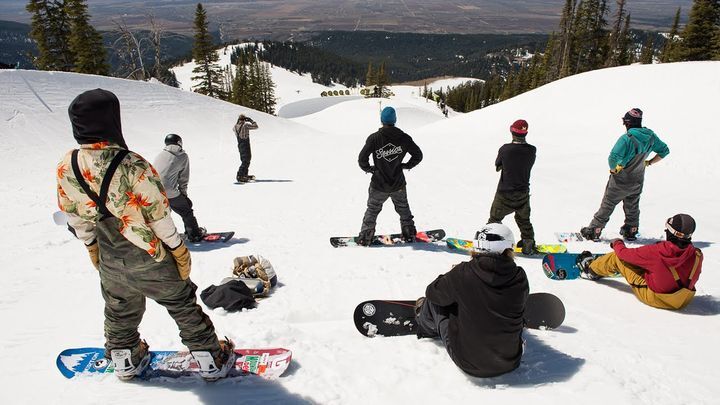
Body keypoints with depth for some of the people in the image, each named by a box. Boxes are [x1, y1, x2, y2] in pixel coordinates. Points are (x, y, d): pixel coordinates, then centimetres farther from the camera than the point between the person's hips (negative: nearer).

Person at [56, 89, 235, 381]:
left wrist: (92, 246, 19)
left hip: (110, 262, 5)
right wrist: (179, 250, -6)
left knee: (120, 310, 28)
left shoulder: (66, 167, -11)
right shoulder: (131, 165, -29)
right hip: (152, 260, -5)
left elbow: (76, 217, 2)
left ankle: (125, 359, 49)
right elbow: (158, 215, -20)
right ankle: (212, 360, 25)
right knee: (183, 306, 13)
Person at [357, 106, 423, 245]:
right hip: (398, 185, 2)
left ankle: (365, 237, 18)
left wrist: (368, 168, 3)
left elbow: (362, 158, -16)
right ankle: (409, 233, 32)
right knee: (403, 209, 23)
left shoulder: (374, 138, -14)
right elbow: (418, 155, -2)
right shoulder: (404, 137, -8)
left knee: (372, 210, 15)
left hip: (379, 185, -2)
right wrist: (407, 165, 13)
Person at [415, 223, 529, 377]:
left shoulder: (463, 273, -20)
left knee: (435, 302, 14)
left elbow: (432, 293, -3)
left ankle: (424, 320, 49)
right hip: (510, 362, 3)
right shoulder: (519, 277, -13)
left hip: (468, 362, -3)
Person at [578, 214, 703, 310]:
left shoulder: (657, 251, -30)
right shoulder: (697, 255, -17)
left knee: (618, 256, 4)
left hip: (653, 297, -5)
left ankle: (591, 269, 32)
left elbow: (624, 253, -15)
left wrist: (617, 244, 9)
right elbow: (694, 278, 4)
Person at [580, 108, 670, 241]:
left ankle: (594, 231, 13)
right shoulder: (650, 137, -5)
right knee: (632, 207, 23)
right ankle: (631, 231, 37)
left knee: (607, 205, 6)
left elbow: (613, 158, -34)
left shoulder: (626, 138, -27)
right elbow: (664, 151, 9)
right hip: (637, 181, 6)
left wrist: (614, 169, -14)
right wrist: (648, 162, 13)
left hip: (620, 181, -6)